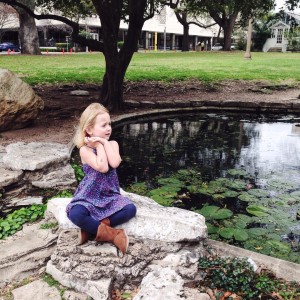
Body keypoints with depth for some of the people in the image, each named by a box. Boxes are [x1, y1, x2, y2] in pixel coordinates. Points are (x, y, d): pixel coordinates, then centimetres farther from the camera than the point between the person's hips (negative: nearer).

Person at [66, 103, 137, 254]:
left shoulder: (112, 144, 0)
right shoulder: (85, 149, -11)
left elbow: (114, 163, -21)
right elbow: (103, 168, -27)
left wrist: (104, 142, -15)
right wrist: (99, 145, -17)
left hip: (110, 195, 3)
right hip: (89, 196, -3)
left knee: (130, 209, -23)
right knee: (75, 214, -33)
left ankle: (93, 228, -17)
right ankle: (112, 234, -21)